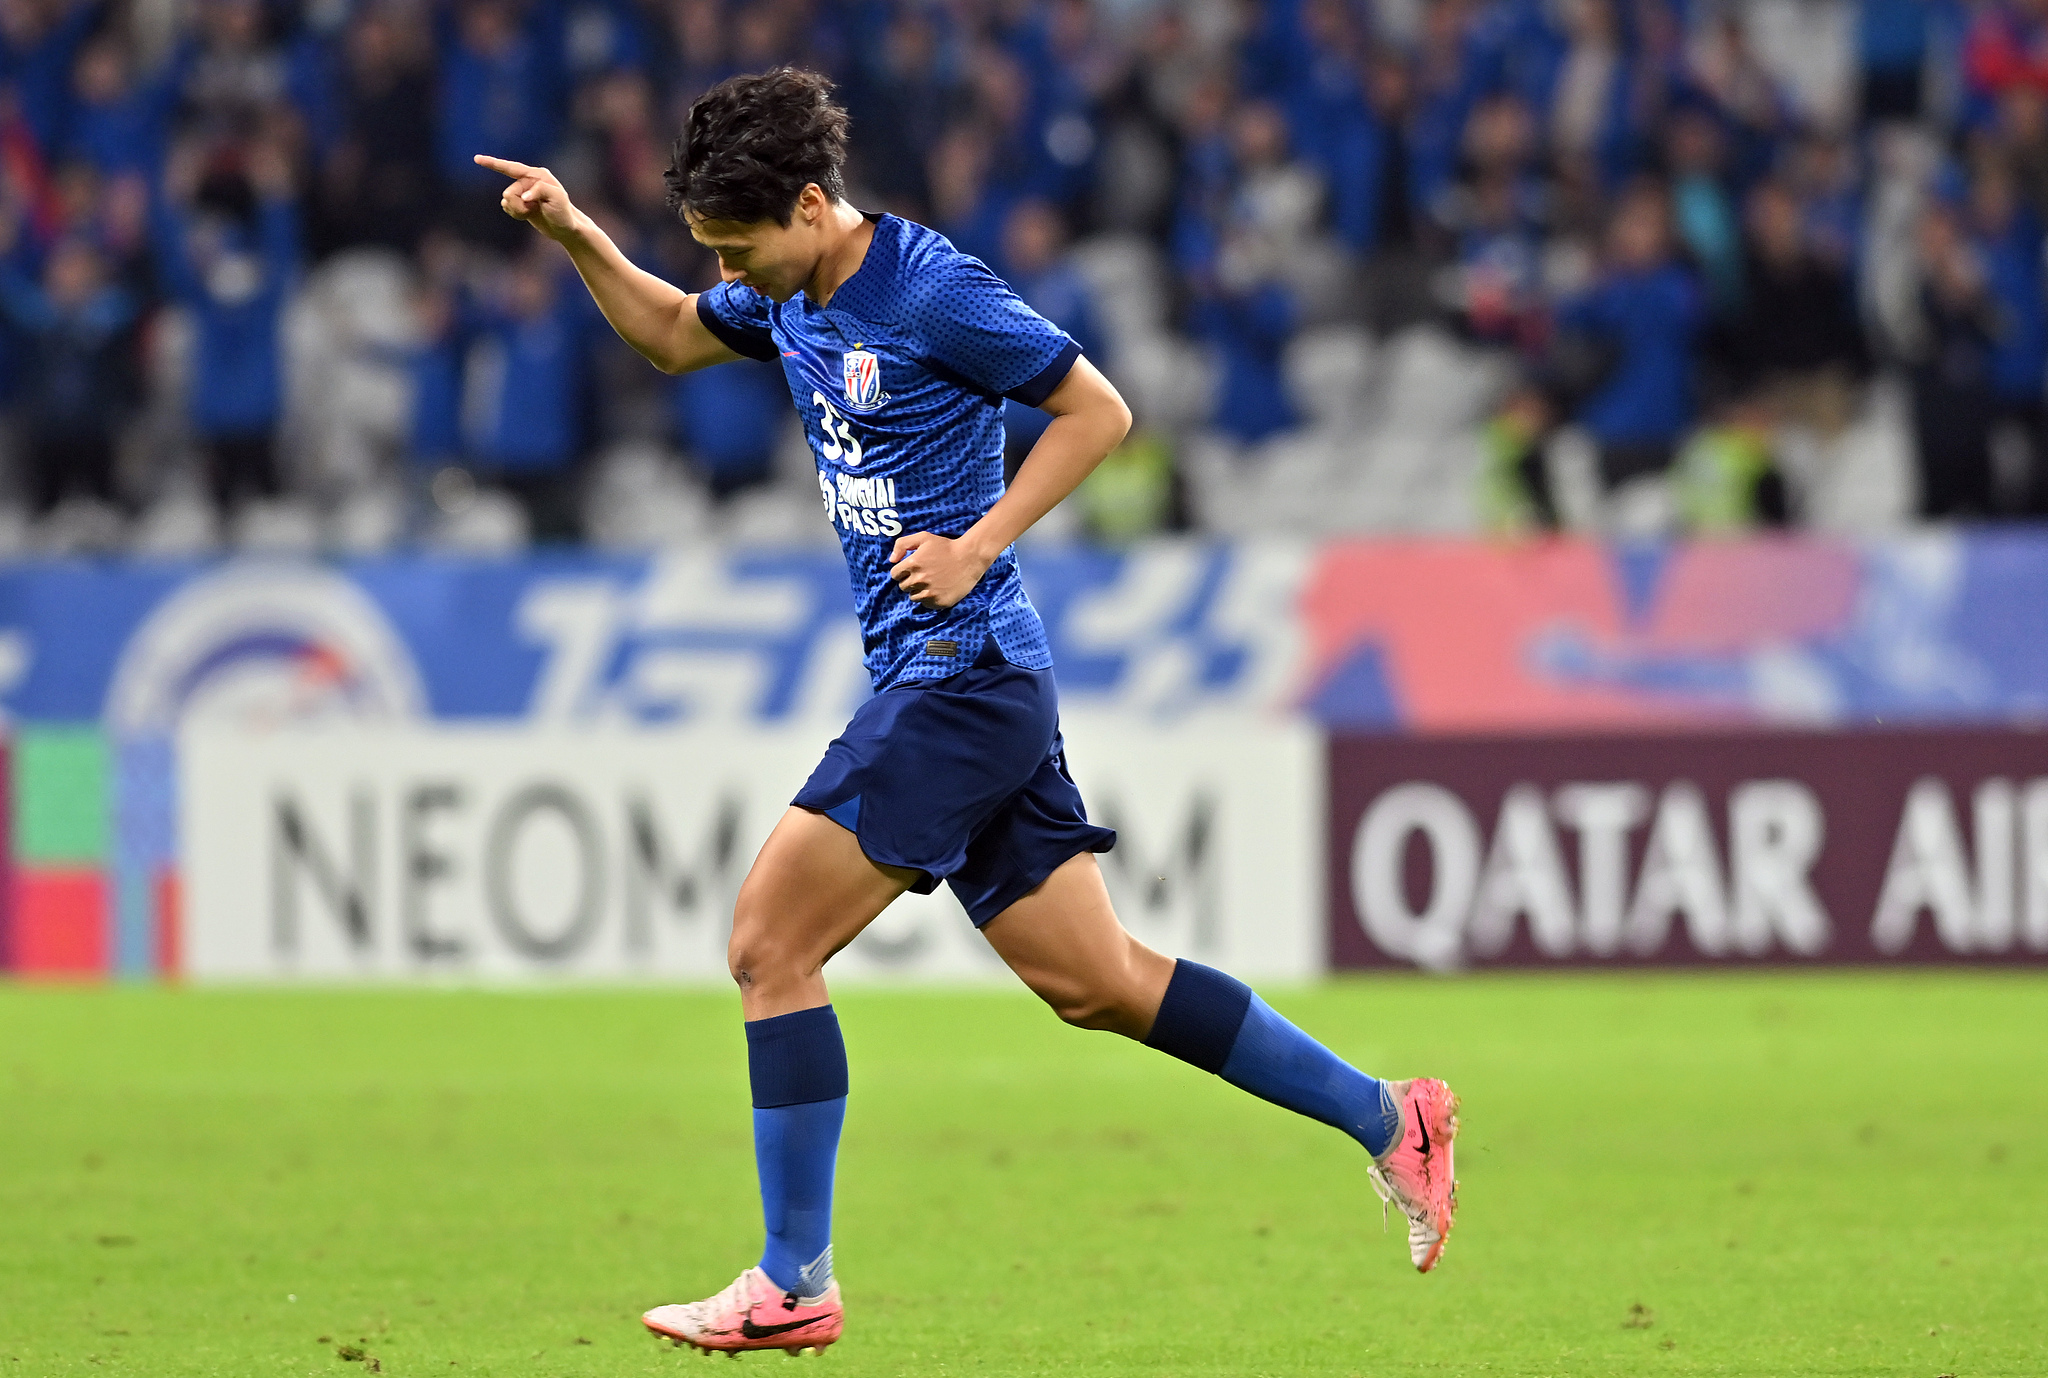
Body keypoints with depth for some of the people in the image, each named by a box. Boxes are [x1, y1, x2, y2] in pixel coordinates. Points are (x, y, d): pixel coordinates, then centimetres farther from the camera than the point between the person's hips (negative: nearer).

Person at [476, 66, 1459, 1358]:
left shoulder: (935, 293, -15)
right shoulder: (793, 294, 11)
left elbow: (1100, 410, -10)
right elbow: (672, 333, 30)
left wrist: (979, 545, -15)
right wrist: (578, 234, 14)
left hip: (960, 667, -9)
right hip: (949, 680, 9)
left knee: (771, 943, -10)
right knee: (1096, 982, 9)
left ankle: (794, 1285, -5)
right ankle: (1386, 1116, 15)